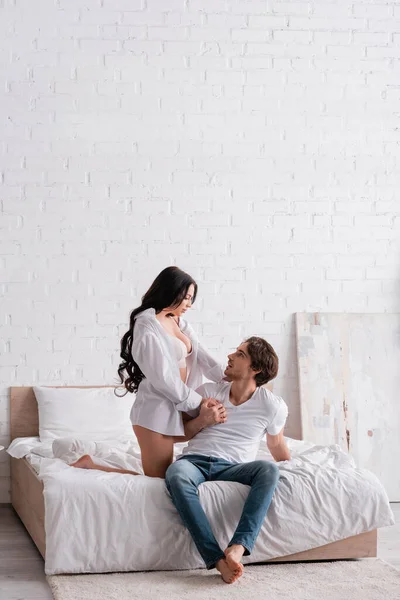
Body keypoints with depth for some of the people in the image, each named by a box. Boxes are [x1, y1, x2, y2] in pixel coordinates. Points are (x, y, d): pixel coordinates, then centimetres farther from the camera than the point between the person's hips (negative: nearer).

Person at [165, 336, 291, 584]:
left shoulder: (273, 406, 4)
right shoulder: (208, 391, 8)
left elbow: (277, 446, 21)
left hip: (233, 468, 0)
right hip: (195, 461, 1)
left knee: (269, 469, -32)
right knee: (177, 474, -36)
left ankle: (238, 547, -47)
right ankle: (218, 559, -45)